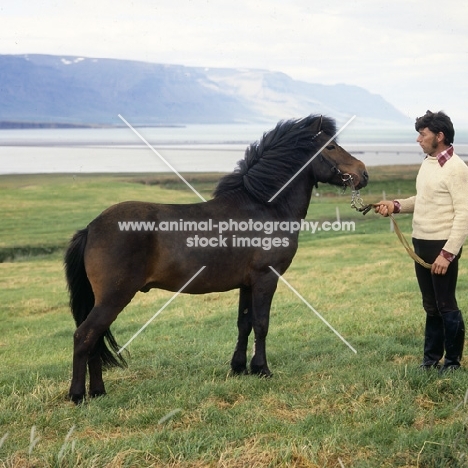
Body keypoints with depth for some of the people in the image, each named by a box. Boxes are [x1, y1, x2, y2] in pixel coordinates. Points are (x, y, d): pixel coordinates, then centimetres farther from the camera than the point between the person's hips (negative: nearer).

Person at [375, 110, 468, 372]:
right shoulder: (427, 163, 10)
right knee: (430, 306, 16)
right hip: (421, 243, 8)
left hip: (442, 246, -8)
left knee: (446, 305, 2)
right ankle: (432, 357, 27)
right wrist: (396, 206, 5)